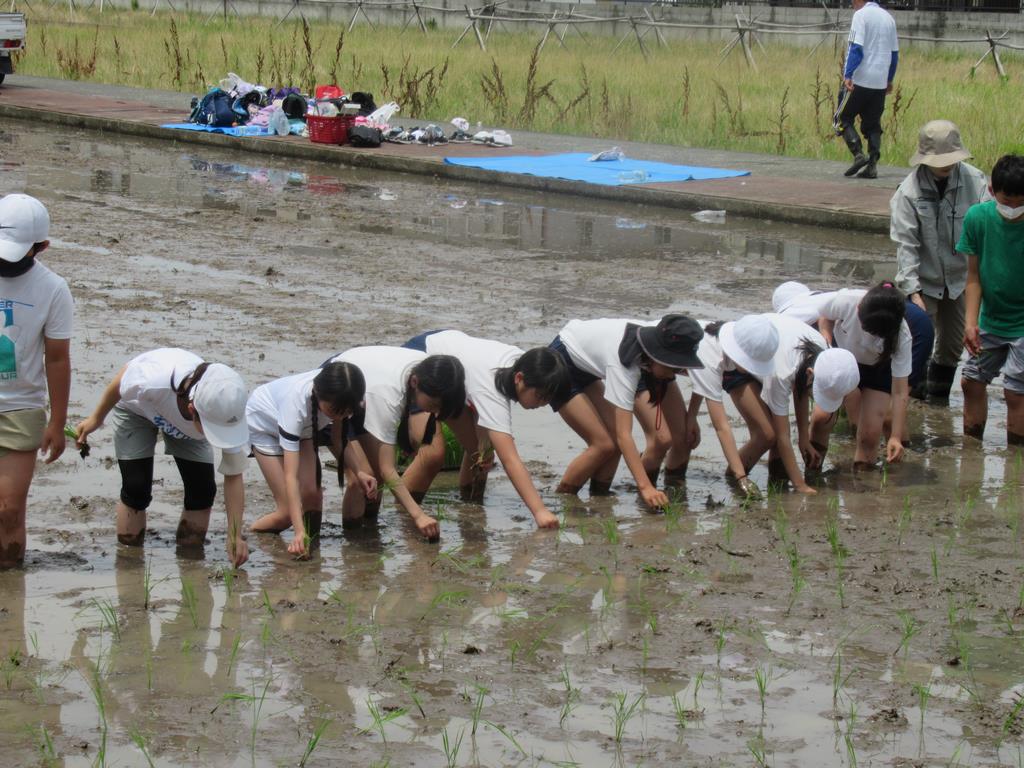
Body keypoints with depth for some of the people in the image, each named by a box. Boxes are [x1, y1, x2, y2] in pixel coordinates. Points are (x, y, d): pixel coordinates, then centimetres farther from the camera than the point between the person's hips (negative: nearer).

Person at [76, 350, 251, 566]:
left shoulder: (230, 414, -39)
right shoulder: (153, 381, -49)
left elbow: (233, 477, -25)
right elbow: (120, 381, -22)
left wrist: (235, 537, -30)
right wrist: (96, 418, -4)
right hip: (137, 409, -2)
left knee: (203, 489, -12)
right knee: (136, 487, -14)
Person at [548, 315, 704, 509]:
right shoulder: (624, 363, -40)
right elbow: (624, 435, -41)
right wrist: (645, 486, -46)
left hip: (587, 368, 8)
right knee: (605, 444, -16)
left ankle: (598, 499, 7)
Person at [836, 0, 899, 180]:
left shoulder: (861, 15, -7)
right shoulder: (888, 18, 14)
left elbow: (856, 48, -17)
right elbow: (894, 52, 18)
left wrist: (848, 75, -21)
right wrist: (889, 80, 26)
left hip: (860, 80, -6)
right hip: (880, 83, 6)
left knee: (843, 118, 5)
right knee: (873, 124, 11)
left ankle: (859, 154, -11)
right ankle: (872, 166, 3)